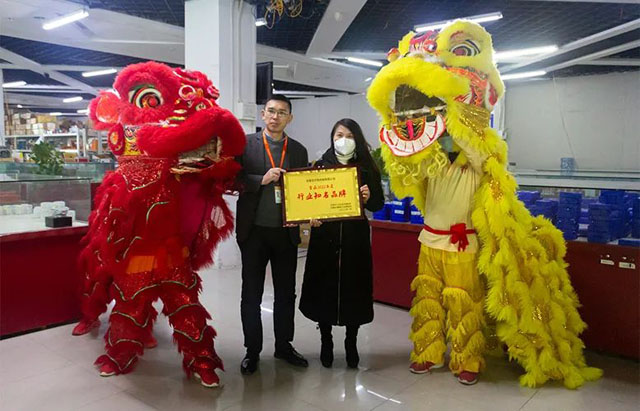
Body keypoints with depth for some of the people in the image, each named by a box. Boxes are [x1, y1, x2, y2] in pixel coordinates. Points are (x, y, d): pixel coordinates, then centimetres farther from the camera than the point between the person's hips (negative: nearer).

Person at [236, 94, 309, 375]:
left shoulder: (298, 150, 8)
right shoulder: (245, 144, -1)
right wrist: (262, 180, -19)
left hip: (286, 232, 3)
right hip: (254, 230, -2)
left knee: (286, 293, 13)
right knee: (251, 295, 8)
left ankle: (284, 346, 30)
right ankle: (252, 351, 22)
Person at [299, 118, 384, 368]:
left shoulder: (366, 168, 4)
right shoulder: (320, 165, 4)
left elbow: (378, 204, 3)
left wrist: (368, 198, -18)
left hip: (355, 238, 0)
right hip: (325, 237, 0)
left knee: (353, 290, 5)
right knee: (324, 289, 5)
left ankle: (351, 344, 23)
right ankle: (326, 342, 23)